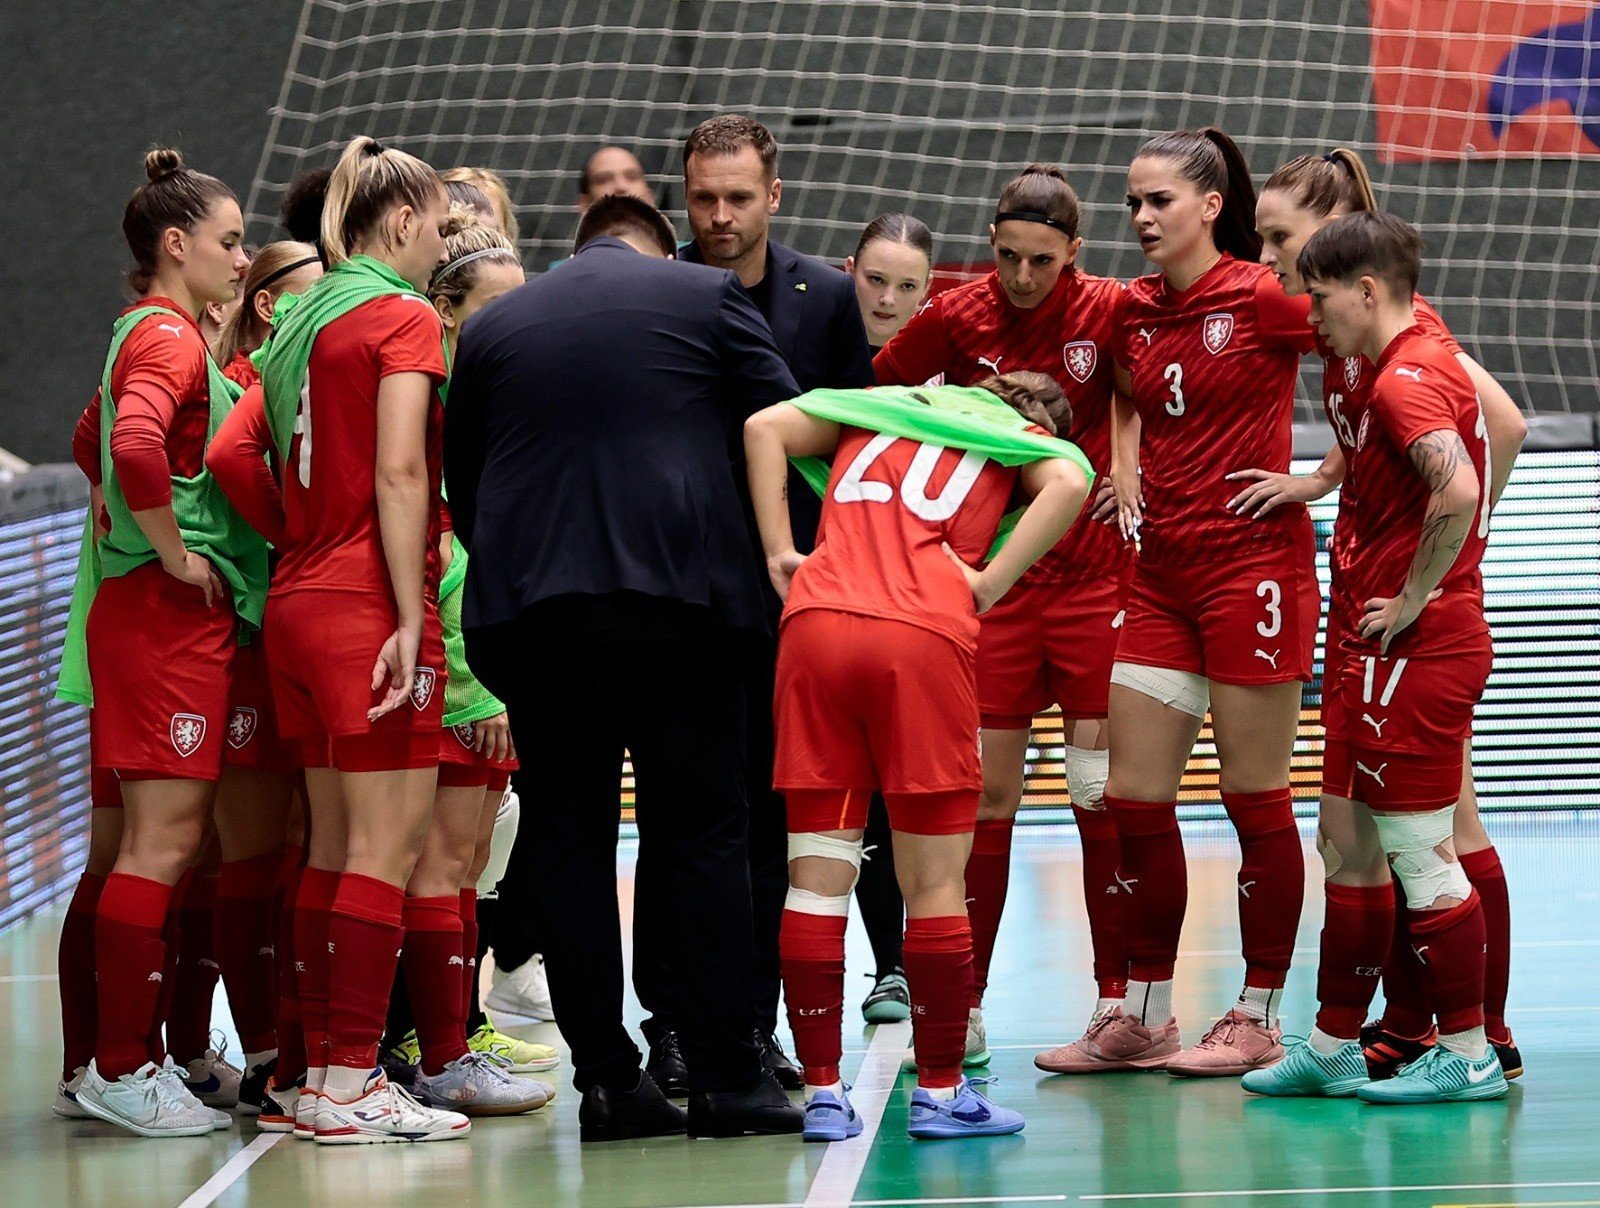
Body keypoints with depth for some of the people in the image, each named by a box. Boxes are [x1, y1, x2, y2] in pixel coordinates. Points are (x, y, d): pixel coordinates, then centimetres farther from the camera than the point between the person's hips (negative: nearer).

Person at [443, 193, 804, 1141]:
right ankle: (726, 1076, 1)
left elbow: (460, 484, 17)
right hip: (673, 595, -2)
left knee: (572, 842, 6)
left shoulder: (493, 325, 15)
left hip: (526, 602, 3)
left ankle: (608, 1079, 4)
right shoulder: (707, 296, 7)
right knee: (701, 837, 2)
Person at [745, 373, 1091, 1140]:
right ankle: (939, 1092, 8)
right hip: (924, 632, -3)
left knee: (816, 876, 5)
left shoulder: (880, 407, 29)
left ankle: (822, 1093, 5)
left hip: (816, 618, 3)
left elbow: (765, 428, 17)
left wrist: (778, 550, 14)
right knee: (934, 881, 5)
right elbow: (1068, 483, -1)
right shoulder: (1025, 438, 21)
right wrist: (989, 585, 1)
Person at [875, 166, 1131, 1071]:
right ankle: (963, 1009, 7)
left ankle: (1118, 1004, 6)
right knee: (986, 790, 1)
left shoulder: (1109, 310, -7)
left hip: (1094, 571, -1)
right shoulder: (957, 318, -3)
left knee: (1104, 789, -1)